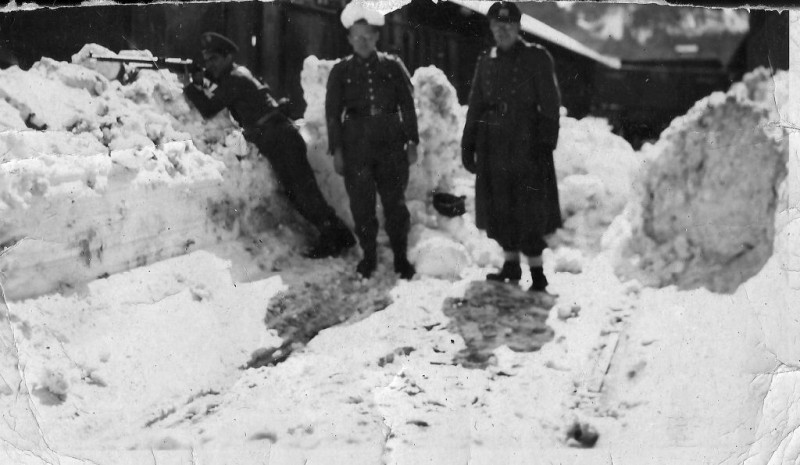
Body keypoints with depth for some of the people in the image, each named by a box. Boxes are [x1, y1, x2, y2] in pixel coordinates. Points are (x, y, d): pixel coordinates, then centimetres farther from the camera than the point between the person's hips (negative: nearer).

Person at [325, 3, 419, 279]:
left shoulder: (393, 67, 6)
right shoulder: (341, 72, 6)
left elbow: (407, 106, 7)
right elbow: (332, 112, 4)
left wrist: (411, 142, 1)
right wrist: (336, 150, -2)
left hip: (391, 145, 0)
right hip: (356, 147, 0)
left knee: (395, 202, 2)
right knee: (361, 204, 3)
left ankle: (400, 257, 12)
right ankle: (368, 256, 16)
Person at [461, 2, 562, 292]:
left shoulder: (537, 58, -2)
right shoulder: (486, 62, 12)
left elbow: (550, 104, -6)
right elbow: (475, 106, 16)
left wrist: (545, 143, -14)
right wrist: (468, 145, 11)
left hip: (526, 145, -5)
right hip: (493, 145, 5)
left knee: (527, 210, -6)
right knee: (499, 207, 9)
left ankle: (537, 273, 3)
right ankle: (511, 265, 25)